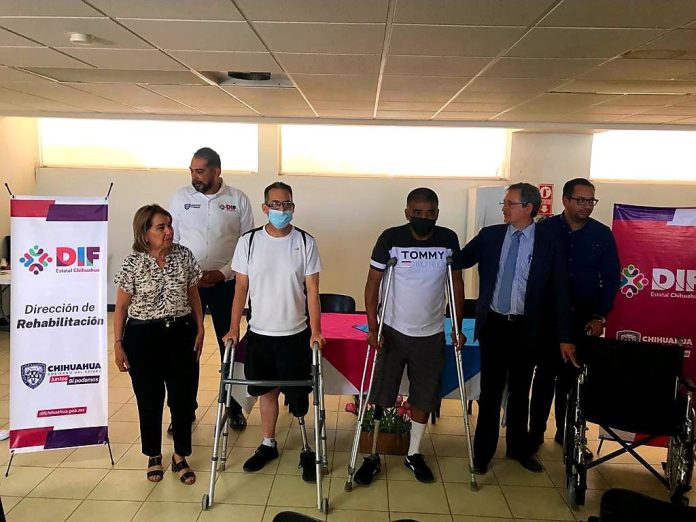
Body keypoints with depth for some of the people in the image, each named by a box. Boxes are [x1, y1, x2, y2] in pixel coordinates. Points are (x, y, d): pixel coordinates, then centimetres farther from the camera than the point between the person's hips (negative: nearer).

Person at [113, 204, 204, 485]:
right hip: (143, 336, -2)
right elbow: (121, 306, -2)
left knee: (183, 398, 5)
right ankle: (154, 456, 32)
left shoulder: (184, 255, -3)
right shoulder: (132, 263, -9)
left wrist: (200, 330, 3)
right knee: (149, 400, 11)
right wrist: (118, 344, -4)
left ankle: (180, 457, 25)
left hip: (181, 334, 2)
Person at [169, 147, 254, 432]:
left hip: (225, 283, -1)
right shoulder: (181, 197, 2)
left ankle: (234, 406, 25)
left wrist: (224, 272, -12)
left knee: (229, 345, 9)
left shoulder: (238, 199, -2)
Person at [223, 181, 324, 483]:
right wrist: (234, 329, -5)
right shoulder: (249, 241, -3)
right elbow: (241, 288, 0)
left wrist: (316, 331, -13)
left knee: (298, 396, 4)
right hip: (259, 333, 2)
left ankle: (307, 450, 24)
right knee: (267, 391, 16)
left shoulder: (305, 243, -6)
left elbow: (312, 290, -6)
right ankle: (268, 444, 35)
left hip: (295, 334, -2)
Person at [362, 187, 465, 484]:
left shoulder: (449, 240, -4)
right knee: (381, 397, 4)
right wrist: (373, 327, -13)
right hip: (393, 331, -2)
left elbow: (457, 284, 5)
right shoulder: (391, 238, -11)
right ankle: (373, 457, 20)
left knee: (424, 398, 12)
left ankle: (414, 454, 31)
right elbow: (372, 284, -7)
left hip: (431, 334, 2)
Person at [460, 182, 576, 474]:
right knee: (490, 390, 9)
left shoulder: (548, 243, -5)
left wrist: (565, 337, -6)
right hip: (494, 324, 1)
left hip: (526, 328, -1)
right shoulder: (489, 236, 0)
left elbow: (559, 292, -4)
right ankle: (483, 451, 24)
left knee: (520, 391, 15)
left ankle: (518, 448, 34)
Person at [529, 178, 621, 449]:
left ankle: (566, 432, 23)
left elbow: (612, 279, 5)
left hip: (584, 319, 1)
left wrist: (599, 317, 0)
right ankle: (535, 432, 15)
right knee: (545, 374, 5)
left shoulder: (602, 234, 1)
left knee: (573, 376, 8)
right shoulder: (544, 230, -4)